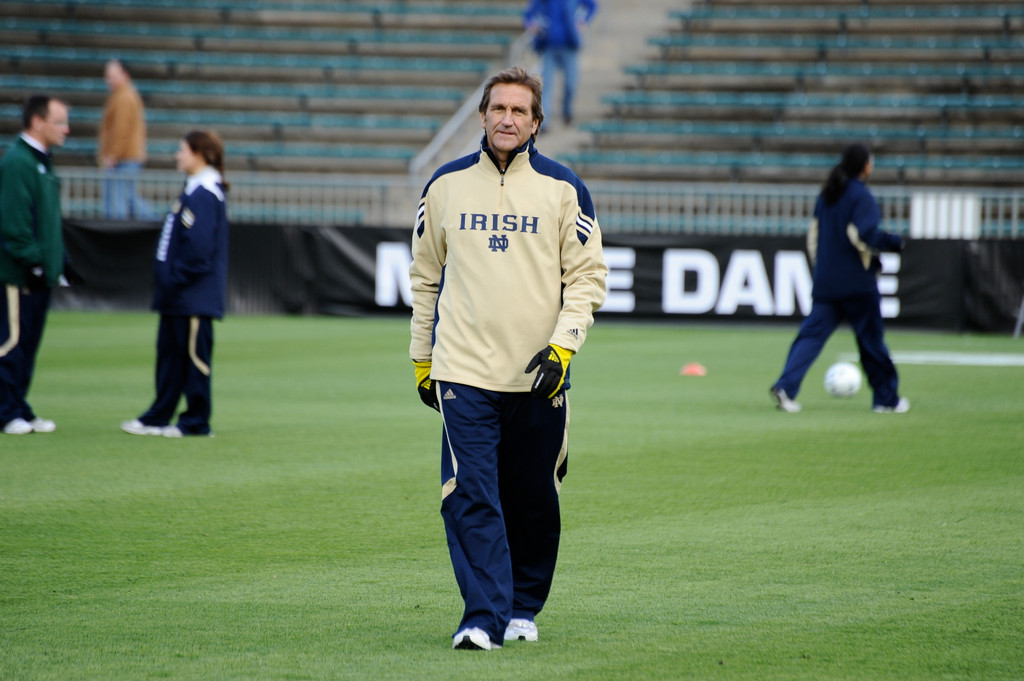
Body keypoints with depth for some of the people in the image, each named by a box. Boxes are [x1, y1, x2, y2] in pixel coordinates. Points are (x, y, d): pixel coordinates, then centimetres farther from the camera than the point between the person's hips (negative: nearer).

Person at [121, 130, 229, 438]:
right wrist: (168, 283, 17)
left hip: (194, 296, -10)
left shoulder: (203, 195, -18)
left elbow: (198, 247, -23)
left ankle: (196, 421, 5)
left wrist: (175, 281, -19)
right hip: (179, 297, 10)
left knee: (194, 355, -2)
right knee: (169, 352, 13)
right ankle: (158, 418, 19)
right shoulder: (195, 190, 15)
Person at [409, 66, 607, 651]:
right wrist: (422, 358, 14)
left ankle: (524, 608, 23)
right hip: (463, 372, 0)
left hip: (538, 376, 0)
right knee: (470, 496, -11)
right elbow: (426, 276, 15)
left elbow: (588, 275, 2)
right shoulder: (446, 185, 8)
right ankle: (483, 617, -13)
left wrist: (564, 344, -10)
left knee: (533, 501, 6)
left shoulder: (563, 189, 3)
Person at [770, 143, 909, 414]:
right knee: (871, 338, 5)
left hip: (825, 280, 6)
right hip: (857, 282, -6)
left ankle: (785, 387, -16)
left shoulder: (826, 195, 11)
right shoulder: (861, 195, -11)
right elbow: (863, 235, -20)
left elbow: (814, 234, 15)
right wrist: (895, 242, -7)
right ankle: (886, 399, 14)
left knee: (812, 333, 2)